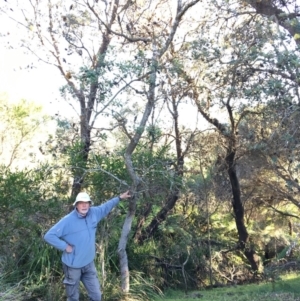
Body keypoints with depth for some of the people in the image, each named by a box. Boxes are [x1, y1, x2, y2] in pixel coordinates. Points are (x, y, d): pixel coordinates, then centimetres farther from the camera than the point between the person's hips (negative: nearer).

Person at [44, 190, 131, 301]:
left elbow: (105, 207, 18)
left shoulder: (93, 213, -3)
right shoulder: (67, 220, -20)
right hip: (73, 266, -5)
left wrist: (119, 198, 19)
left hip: (89, 264, 5)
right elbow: (49, 236, -19)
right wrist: (65, 246, -20)